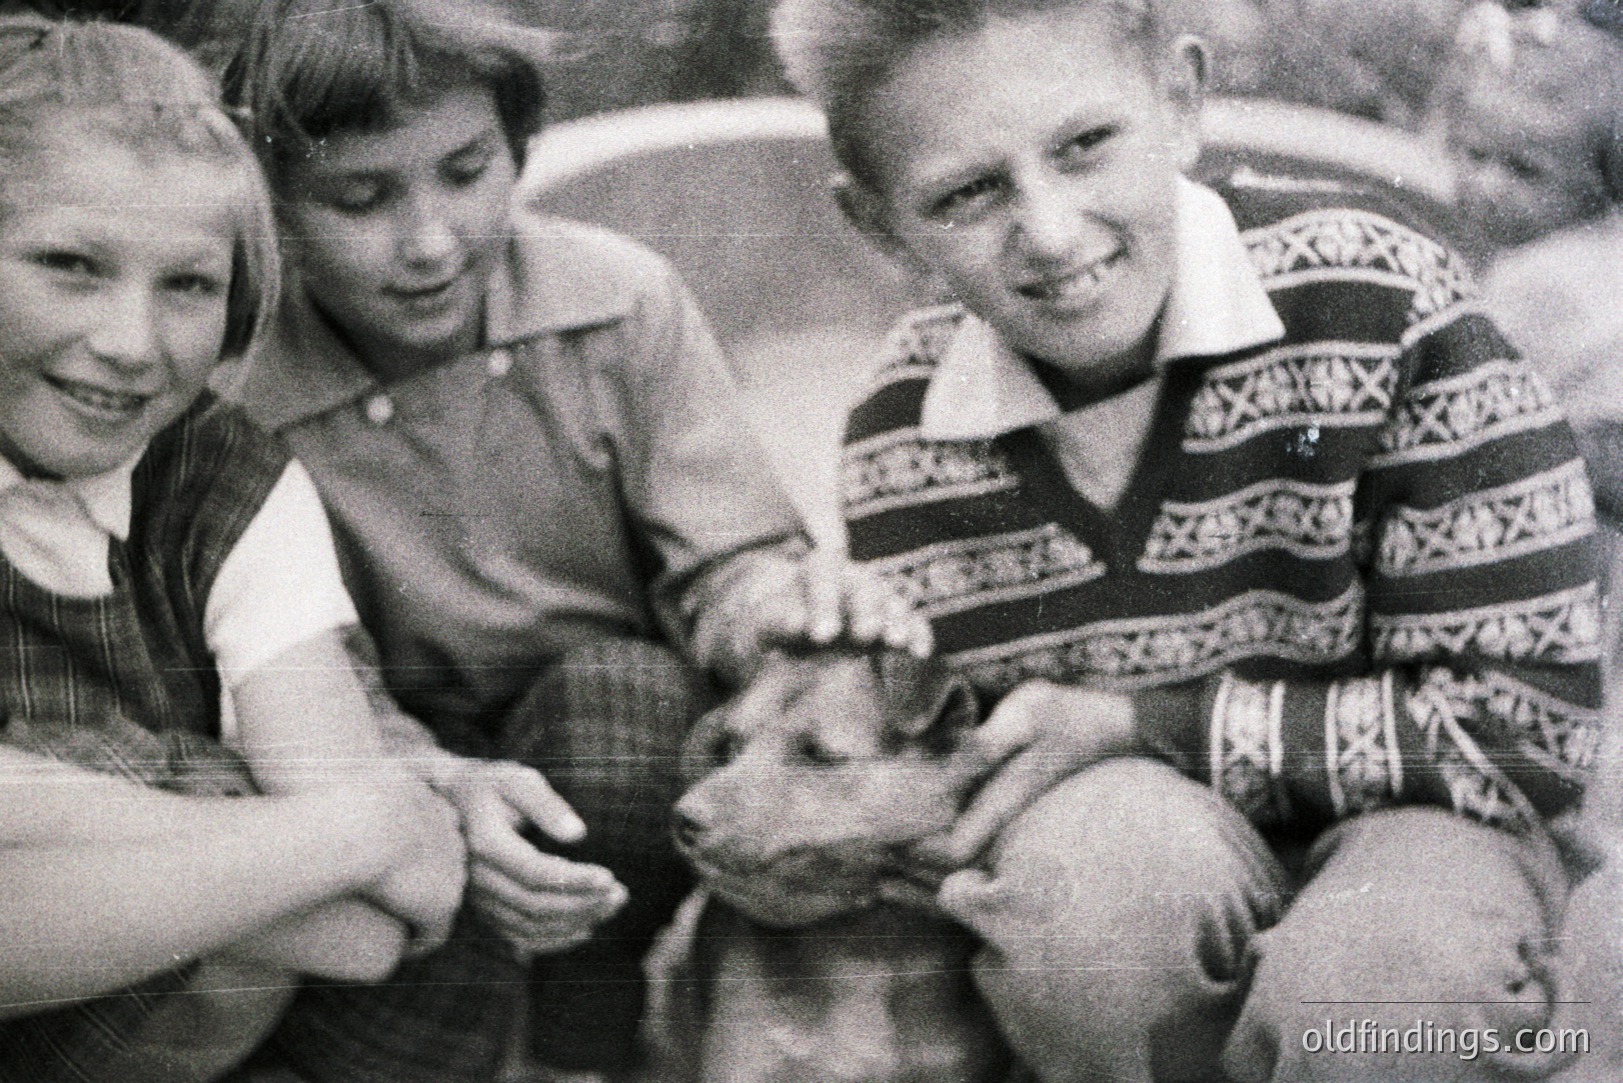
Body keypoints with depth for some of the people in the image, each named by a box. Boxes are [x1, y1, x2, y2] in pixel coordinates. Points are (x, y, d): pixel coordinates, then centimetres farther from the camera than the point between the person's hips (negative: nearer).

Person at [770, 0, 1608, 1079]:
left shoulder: (1373, 296, -17)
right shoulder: (899, 435, -6)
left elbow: (1528, 720, -17)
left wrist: (1141, 729, -20)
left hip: (1397, 827, -1)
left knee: (1384, 985, -36)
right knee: (1098, 842, -34)